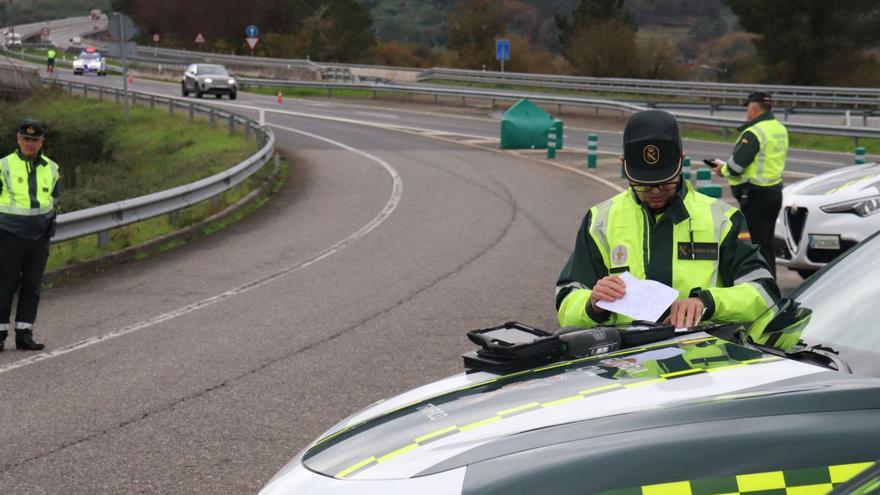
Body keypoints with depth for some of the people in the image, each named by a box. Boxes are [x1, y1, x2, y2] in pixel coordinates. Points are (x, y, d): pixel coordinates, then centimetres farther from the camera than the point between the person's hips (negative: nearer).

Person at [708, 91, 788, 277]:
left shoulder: (754, 133, -18)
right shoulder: (780, 129, 12)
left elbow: (736, 165, -21)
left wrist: (722, 169, 0)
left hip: (755, 196, -10)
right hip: (775, 190, 10)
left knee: (757, 245, -6)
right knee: (767, 244, 18)